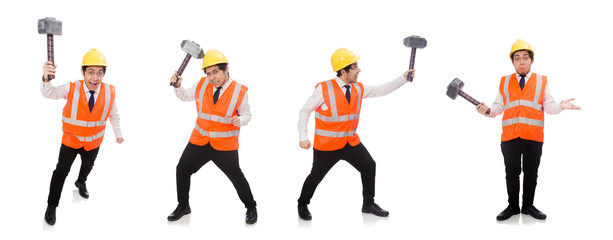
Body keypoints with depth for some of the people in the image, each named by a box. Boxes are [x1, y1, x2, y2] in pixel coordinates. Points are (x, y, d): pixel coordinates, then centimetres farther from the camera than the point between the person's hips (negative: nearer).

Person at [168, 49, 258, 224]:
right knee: (182, 170, 8)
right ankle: (183, 206, 27)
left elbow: (246, 115, -1)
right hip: (199, 141, 4)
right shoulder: (202, 85, -2)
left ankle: (251, 208, 22)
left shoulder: (239, 91, -11)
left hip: (225, 144, -4)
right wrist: (177, 85, -6)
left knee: (235, 175, 1)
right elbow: (184, 96, 14)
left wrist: (240, 120, -24)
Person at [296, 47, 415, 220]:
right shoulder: (323, 89, -17)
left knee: (369, 166, 5)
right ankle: (303, 205, 30)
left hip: (351, 142, 6)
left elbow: (381, 90, 11)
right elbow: (305, 111, -11)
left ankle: (368, 204, 22)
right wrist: (303, 137, -16)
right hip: (327, 145, -5)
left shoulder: (358, 89, 0)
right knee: (316, 175, 6)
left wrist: (403, 79, 2)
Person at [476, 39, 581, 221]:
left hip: (533, 136, -1)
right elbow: (499, 106, 10)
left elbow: (548, 106, 4)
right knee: (512, 172, 6)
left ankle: (528, 206, 19)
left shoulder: (542, 81, 9)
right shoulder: (504, 82, 13)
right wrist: (488, 111, -10)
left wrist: (561, 106, -16)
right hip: (510, 135, 1)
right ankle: (513, 206, 17)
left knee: (531, 173, 6)